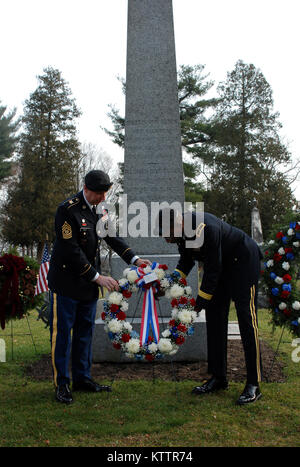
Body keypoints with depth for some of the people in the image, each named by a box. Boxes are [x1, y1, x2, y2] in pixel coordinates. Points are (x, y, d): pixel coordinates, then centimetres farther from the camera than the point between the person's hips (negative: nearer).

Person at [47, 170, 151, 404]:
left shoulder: (99, 210, 6)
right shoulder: (68, 210, -18)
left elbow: (112, 237, 8)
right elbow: (71, 251, -21)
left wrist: (134, 259, -5)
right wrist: (97, 277, -21)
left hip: (89, 283, 8)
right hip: (66, 281, -8)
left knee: (85, 330, 13)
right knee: (62, 332, 0)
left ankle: (82, 378, 24)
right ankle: (61, 383, 10)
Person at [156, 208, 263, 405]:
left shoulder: (205, 229, -36)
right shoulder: (182, 229, -10)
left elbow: (213, 270, -29)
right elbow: (187, 259, 7)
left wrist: (200, 301, -22)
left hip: (244, 259, -9)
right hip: (221, 263, 9)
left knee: (246, 318, -12)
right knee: (215, 317, 5)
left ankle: (253, 385, -8)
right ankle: (218, 378, 13)